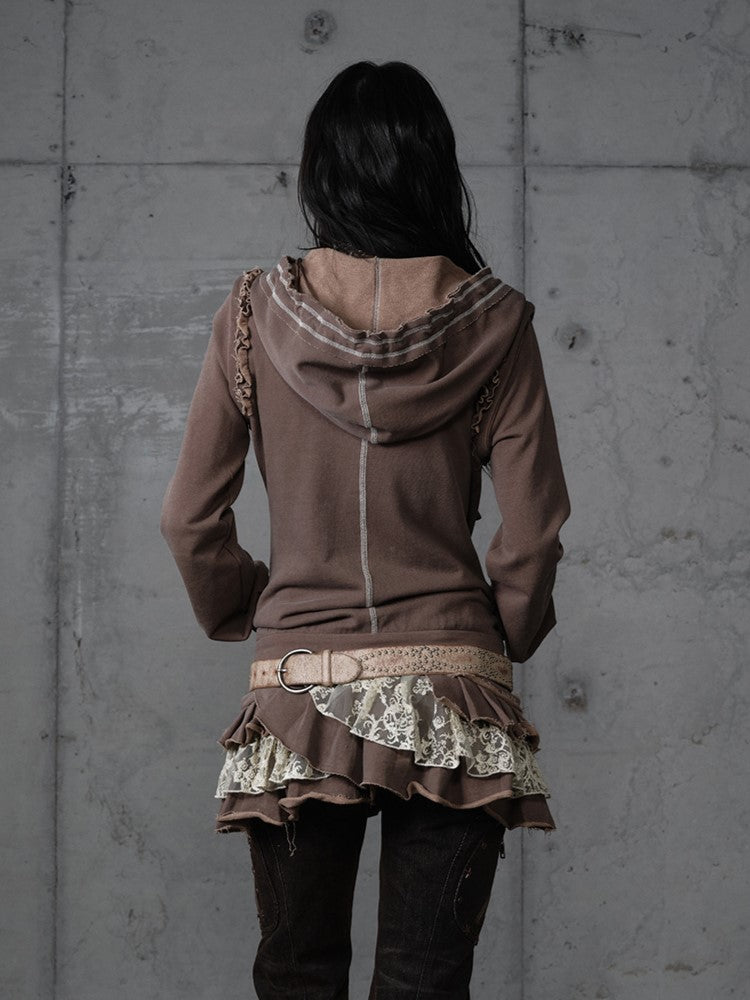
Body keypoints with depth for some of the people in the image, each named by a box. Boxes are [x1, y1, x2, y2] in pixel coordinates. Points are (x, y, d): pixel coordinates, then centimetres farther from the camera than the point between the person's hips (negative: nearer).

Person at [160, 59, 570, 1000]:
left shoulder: (256, 312, -1)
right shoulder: (488, 321, -2)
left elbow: (190, 517, 1)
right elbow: (532, 527, -2)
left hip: (298, 686, 0)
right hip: (451, 694, 0)